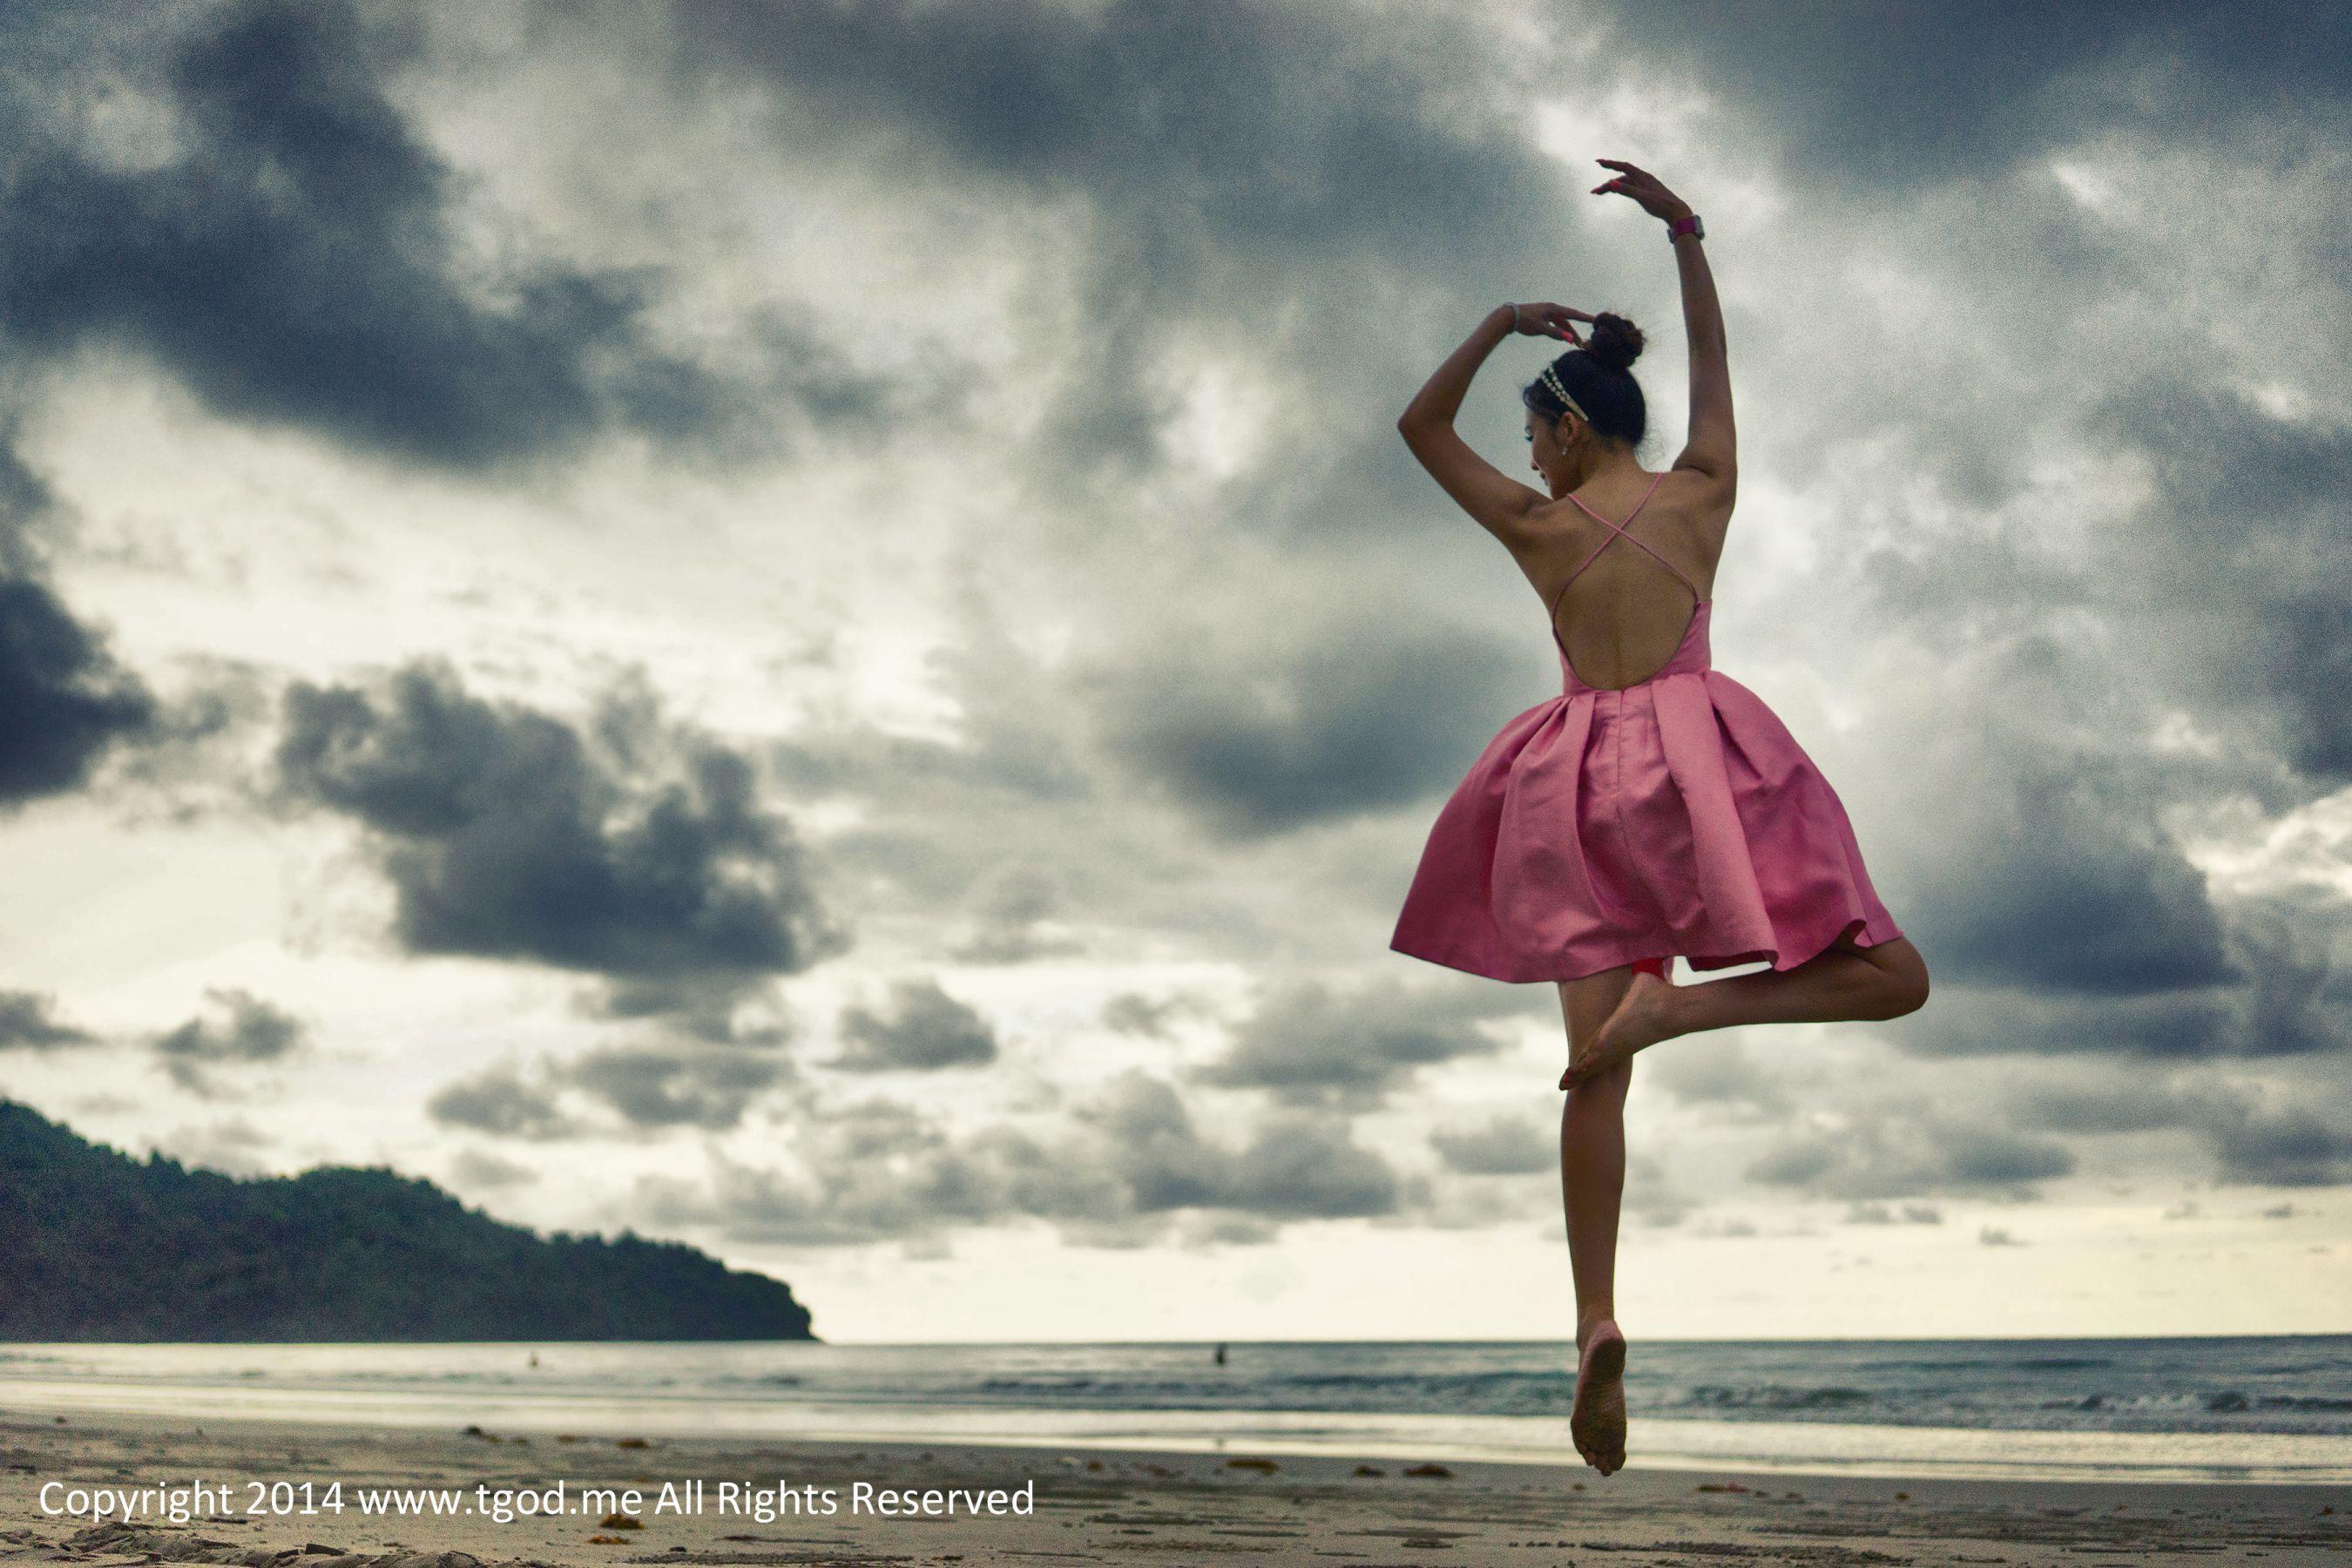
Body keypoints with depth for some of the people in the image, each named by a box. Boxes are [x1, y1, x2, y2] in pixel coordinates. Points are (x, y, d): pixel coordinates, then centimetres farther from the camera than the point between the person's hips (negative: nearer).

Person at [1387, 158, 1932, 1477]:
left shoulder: (1538, 526, 5)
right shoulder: (1704, 489, 9)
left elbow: (1421, 427, 19)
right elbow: (1715, 363, 26)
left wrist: (1498, 323, 15)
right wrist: (1688, 238, 32)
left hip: (1582, 776, 1)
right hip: (1699, 752, -1)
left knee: (1597, 1064, 1)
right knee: (1895, 978, 4)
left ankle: (1598, 1322, -15)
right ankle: (1680, 1005, -21)